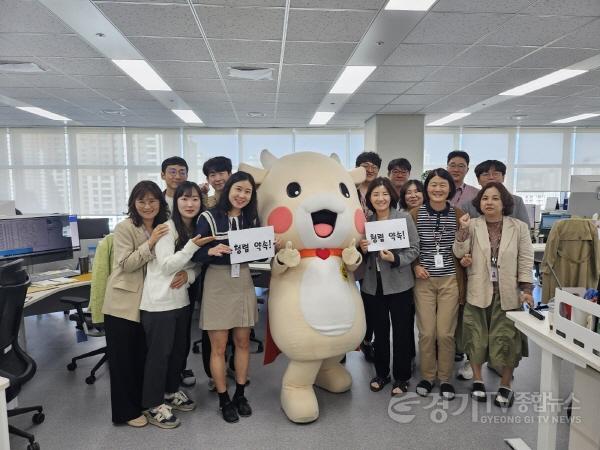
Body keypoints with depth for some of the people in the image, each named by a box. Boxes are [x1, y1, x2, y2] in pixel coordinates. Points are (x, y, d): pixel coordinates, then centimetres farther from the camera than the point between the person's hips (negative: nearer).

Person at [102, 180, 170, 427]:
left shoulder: (164, 227, 7)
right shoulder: (124, 227, -11)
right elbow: (125, 264, -19)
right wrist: (150, 243, -27)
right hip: (123, 303, -5)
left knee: (144, 355, 15)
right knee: (123, 357, 6)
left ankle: (142, 403, 32)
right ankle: (126, 411, 19)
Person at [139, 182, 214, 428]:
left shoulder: (197, 229, 8)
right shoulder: (166, 227, -14)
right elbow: (166, 266, -18)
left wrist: (188, 274, -11)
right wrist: (192, 246, -28)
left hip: (181, 300, 7)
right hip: (159, 302, -7)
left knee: (179, 349, 17)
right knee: (159, 353, 3)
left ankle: (171, 391, 37)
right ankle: (153, 406, 18)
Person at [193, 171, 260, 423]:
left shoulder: (252, 219, 4)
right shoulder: (209, 218, -9)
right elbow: (195, 254, -11)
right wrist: (211, 251, -30)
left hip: (243, 282, 4)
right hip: (217, 284, -4)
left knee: (243, 342, 12)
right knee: (218, 346, 4)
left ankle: (240, 395, 29)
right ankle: (224, 400, 21)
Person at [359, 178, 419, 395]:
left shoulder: (404, 218, -5)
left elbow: (414, 250, -8)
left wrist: (395, 259, -23)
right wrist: (363, 250, -7)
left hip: (399, 283, -3)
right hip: (373, 284, 3)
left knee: (401, 331, 7)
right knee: (379, 331, 14)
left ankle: (401, 377, 24)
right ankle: (381, 373, 31)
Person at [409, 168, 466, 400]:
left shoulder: (458, 214, 1)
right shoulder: (415, 213, -1)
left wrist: (462, 282, 3)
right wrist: (416, 266, -9)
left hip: (450, 279, 0)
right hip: (423, 280, 0)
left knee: (445, 332, 3)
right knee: (426, 332, 4)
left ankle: (445, 378, 23)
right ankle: (427, 376, 23)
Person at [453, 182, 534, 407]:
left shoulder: (519, 227, 0)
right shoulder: (472, 225, -1)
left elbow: (525, 261, 1)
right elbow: (460, 253, -7)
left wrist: (527, 290, -5)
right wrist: (463, 230, -20)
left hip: (507, 293, 0)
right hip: (479, 292, 0)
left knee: (506, 340, 5)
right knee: (477, 337, 9)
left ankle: (505, 386, 24)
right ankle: (477, 380, 29)